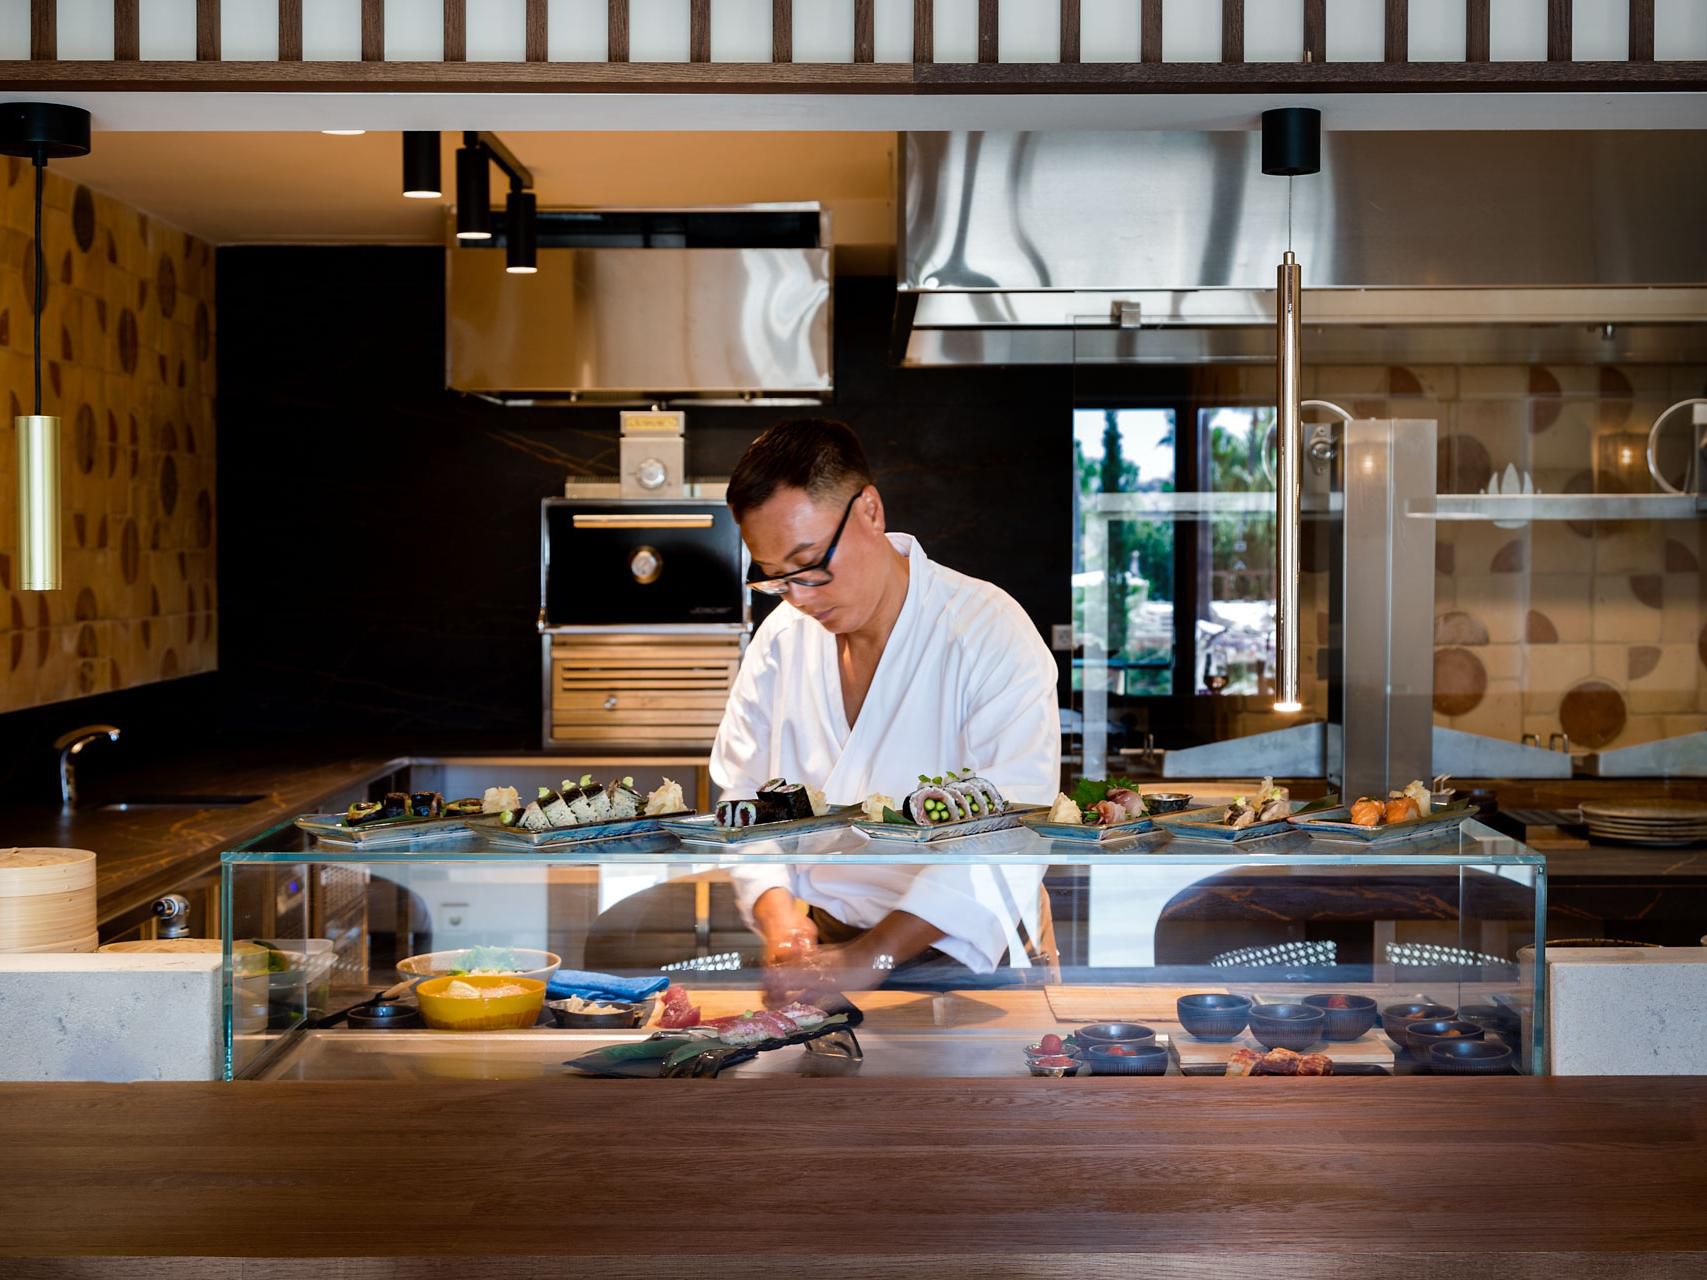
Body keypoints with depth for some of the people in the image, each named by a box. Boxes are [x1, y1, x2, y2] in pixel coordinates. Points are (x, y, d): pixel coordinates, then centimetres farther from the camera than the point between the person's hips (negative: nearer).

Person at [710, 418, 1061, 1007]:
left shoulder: (989, 632, -11)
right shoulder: (779, 639, 8)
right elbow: (744, 795, 12)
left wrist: (870, 957, -28)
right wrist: (778, 916, -8)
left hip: (947, 954, -5)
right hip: (815, 940, 5)